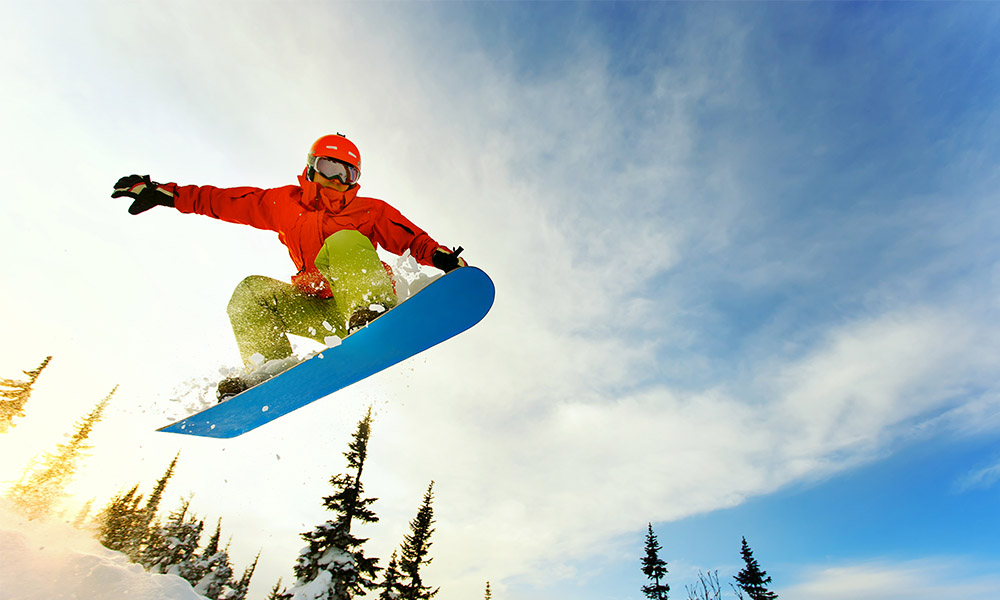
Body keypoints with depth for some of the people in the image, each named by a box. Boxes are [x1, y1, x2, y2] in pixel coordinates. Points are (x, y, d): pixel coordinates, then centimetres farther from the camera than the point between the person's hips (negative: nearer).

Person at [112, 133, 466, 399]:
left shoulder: (370, 211, 8)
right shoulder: (286, 204, 16)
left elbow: (414, 240, 0)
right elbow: (223, 201, 18)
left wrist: (447, 259, -19)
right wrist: (161, 193, 12)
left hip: (363, 297, -4)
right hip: (320, 313, 4)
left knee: (343, 241, -26)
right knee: (251, 291, -10)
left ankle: (373, 313, -48)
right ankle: (271, 370, -23)